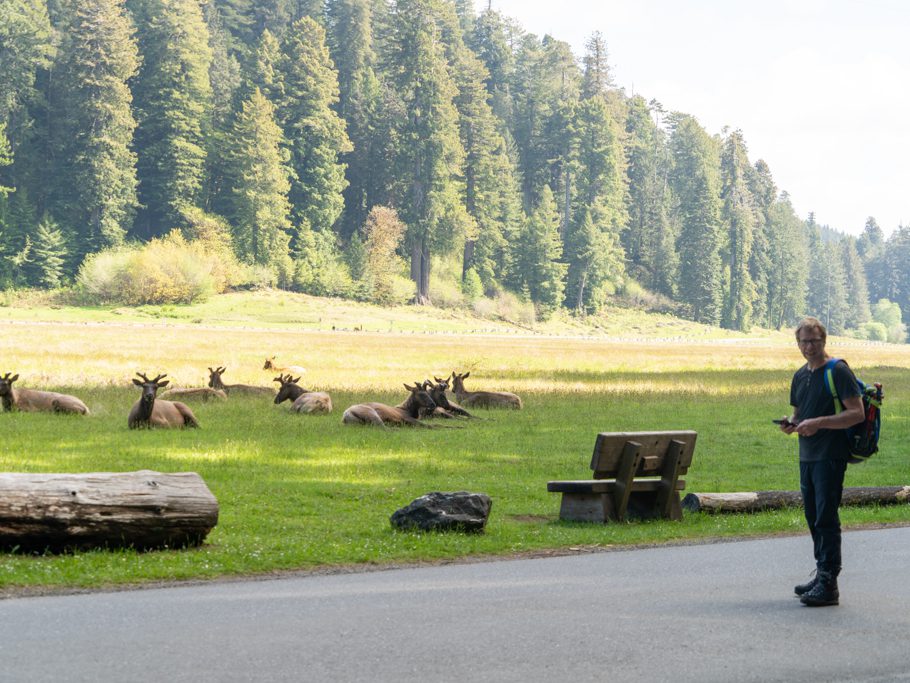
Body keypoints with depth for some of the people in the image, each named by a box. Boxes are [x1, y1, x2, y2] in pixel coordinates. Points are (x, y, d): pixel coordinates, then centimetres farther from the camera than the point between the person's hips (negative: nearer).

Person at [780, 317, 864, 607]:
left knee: (826, 518, -11)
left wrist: (818, 423, -21)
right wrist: (791, 424, 2)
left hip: (831, 455, -8)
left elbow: (857, 413, -15)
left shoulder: (838, 372, -9)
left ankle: (829, 585, -10)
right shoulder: (800, 376, 15)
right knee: (813, 517, 13)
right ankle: (822, 575, 22)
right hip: (807, 455, 8)